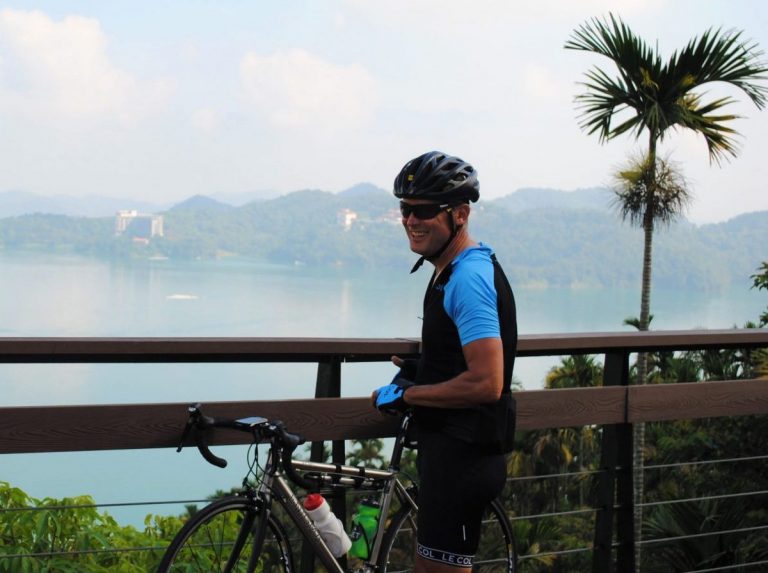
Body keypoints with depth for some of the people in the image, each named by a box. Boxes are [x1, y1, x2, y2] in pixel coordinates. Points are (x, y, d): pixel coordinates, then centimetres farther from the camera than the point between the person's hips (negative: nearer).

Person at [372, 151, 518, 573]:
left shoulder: (469, 277, -21)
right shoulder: (452, 270, 13)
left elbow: (486, 383, -28)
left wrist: (405, 394, -18)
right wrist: (420, 370, 9)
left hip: (463, 455, -11)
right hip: (447, 447, 11)